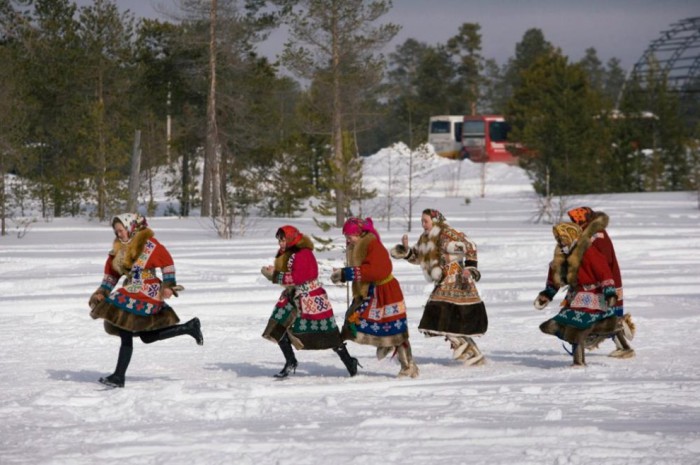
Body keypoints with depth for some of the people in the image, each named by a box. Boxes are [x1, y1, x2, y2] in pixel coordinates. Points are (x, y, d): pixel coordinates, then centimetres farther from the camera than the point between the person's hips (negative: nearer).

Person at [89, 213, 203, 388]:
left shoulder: (148, 243, -11)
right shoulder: (119, 248, 12)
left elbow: (167, 262, -6)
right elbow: (111, 272, 18)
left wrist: (169, 285, -7)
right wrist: (102, 292, 10)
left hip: (146, 294, -9)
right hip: (130, 294, 9)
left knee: (126, 332, -15)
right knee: (148, 336, 12)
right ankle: (190, 327, 24)